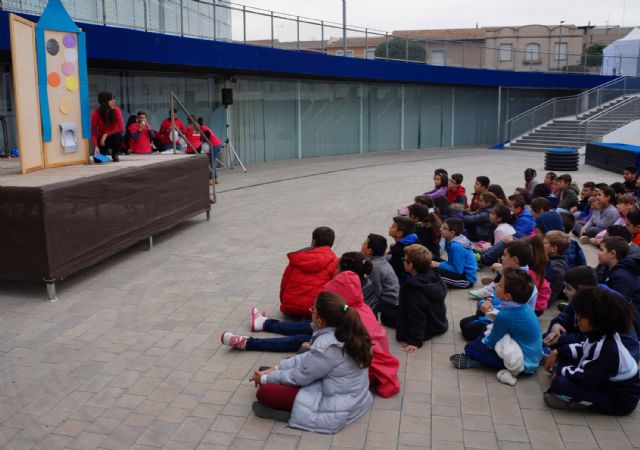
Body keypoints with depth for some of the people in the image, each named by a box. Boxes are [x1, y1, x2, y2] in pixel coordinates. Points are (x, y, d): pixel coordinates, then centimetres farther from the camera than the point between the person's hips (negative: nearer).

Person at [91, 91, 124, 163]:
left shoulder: (116, 110, -16)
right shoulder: (96, 114, -16)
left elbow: (121, 128, -23)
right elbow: (93, 133, -16)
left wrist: (106, 135, -27)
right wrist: (96, 147, -31)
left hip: (113, 137, 0)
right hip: (101, 139, 0)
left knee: (120, 135, -36)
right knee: (97, 159, -22)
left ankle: (115, 154, -6)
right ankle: (105, 150, 16)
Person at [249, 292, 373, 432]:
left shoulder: (327, 346, -30)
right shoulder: (347, 332, -4)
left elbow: (300, 376, -14)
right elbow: (308, 359, 7)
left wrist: (265, 378, 1)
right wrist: (276, 368, 7)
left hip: (335, 407, -9)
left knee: (265, 392, -11)